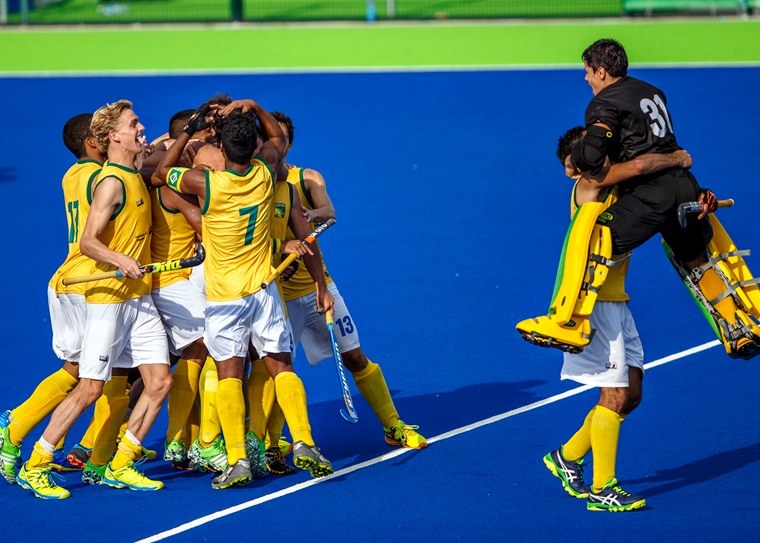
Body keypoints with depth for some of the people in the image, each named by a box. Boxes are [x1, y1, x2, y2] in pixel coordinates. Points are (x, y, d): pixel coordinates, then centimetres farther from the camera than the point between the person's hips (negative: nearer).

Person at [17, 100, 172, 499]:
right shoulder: (112, 182, -15)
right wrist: (120, 260, -37)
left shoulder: (136, 175, 10)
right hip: (108, 297, -8)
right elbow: (88, 242, -20)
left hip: (140, 297, 8)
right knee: (90, 388, -6)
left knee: (160, 381, 2)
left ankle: (120, 466, 12)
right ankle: (34, 468, 3)